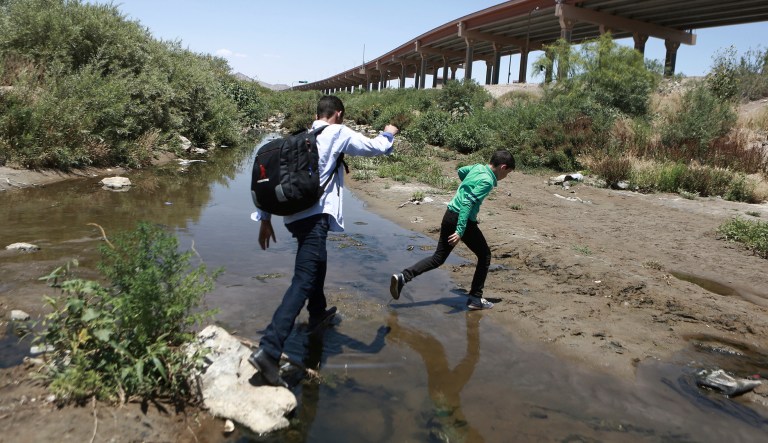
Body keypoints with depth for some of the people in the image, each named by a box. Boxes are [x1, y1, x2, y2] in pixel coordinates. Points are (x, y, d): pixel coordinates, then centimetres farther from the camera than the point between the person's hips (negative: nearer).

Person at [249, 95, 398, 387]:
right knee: (303, 281, -13)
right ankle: (268, 351, -23)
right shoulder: (337, 133, 1)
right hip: (315, 215, -8)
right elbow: (374, 147, 4)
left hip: (293, 215, 8)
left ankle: (318, 313, 51)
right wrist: (388, 134, 27)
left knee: (317, 260, 31)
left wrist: (265, 218, 18)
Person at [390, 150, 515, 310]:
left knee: (438, 258, 13)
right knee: (484, 255, 11)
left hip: (450, 215, 8)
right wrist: (460, 231, -29)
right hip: (464, 220, -8)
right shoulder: (487, 181, -16)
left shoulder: (477, 167, 10)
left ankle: (402, 277, 0)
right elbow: (468, 203, -26)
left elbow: (461, 171, 31)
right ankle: (475, 298, 13)